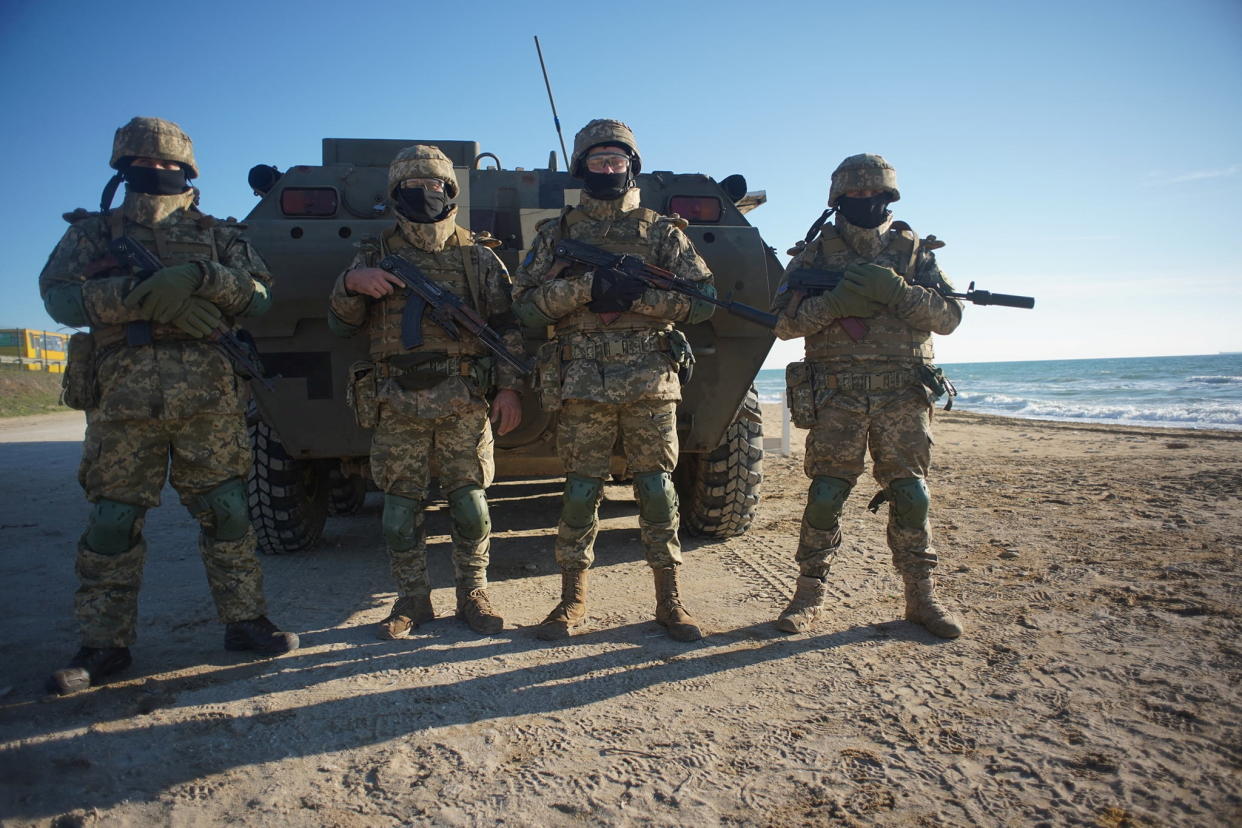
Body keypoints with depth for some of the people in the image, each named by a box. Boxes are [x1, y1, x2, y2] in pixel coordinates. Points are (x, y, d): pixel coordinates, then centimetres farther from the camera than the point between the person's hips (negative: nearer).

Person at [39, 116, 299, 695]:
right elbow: (58, 296, -1)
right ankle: (104, 644, 15)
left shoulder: (217, 235, 14)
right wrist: (142, 294, -14)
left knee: (226, 511, 3)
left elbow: (261, 295, 2)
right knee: (112, 521, 4)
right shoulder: (92, 233, 15)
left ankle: (244, 621, 14)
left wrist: (201, 277, -15)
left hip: (209, 396, 0)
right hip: (121, 398, 1)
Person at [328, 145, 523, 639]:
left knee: (470, 505, 1)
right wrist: (351, 284, -11)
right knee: (400, 510, 5)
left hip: (463, 403, -1)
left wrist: (510, 388, -4)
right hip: (396, 406, 1)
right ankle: (413, 600, 20)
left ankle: (473, 595, 18)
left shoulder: (477, 255, 9)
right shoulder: (374, 254, 12)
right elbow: (341, 325, 9)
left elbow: (507, 326, 6)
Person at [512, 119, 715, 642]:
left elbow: (703, 300, 4)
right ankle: (572, 599, 16)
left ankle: (669, 598, 13)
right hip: (581, 383, 0)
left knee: (656, 488, 2)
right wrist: (585, 287, -13)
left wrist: (639, 295, -11)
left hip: (650, 382, 0)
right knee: (580, 491, 3)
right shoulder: (557, 233, 12)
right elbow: (525, 306, 3)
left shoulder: (662, 231, 11)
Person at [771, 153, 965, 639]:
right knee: (825, 496, -3)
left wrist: (896, 291, -15)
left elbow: (949, 316, 2)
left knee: (911, 496, 4)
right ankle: (809, 595, 11)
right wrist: (835, 301, -16)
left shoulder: (913, 250, 11)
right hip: (837, 395, -1)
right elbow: (784, 321, 0)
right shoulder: (815, 251, 8)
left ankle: (921, 597, 19)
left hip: (903, 396, 2)